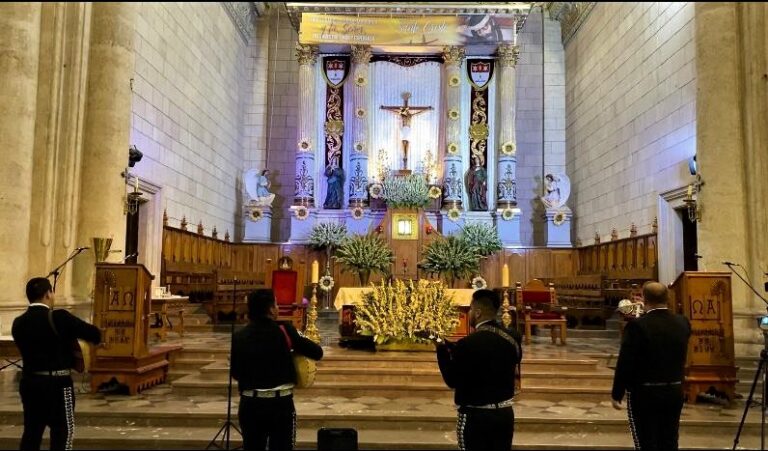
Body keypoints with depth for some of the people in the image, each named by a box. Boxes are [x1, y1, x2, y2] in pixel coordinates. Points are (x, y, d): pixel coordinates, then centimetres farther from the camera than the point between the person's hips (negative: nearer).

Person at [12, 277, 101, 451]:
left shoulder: (18, 323, 4)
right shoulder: (59, 317, -15)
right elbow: (95, 334, -13)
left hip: (29, 382, 6)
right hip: (56, 383, -6)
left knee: (31, 429, 16)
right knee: (63, 430, 4)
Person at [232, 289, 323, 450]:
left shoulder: (238, 337, -1)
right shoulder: (284, 330, -11)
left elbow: (235, 373, 9)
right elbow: (317, 353, -6)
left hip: (250, 404, 3)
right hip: (281, 404, -3)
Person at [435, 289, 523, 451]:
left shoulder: (467, 343, -21)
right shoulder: (513, 337, -3)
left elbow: (452, 380, -12)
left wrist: (442, 348, -1)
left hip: (476, 416, -5)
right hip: (505, 413, 6)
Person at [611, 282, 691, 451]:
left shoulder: (637, 325, -18)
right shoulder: (683, 323, 0)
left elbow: (625, 363, -16)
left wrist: (616, 394, -5)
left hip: (644, 394, -5)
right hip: (675, 392, 5)